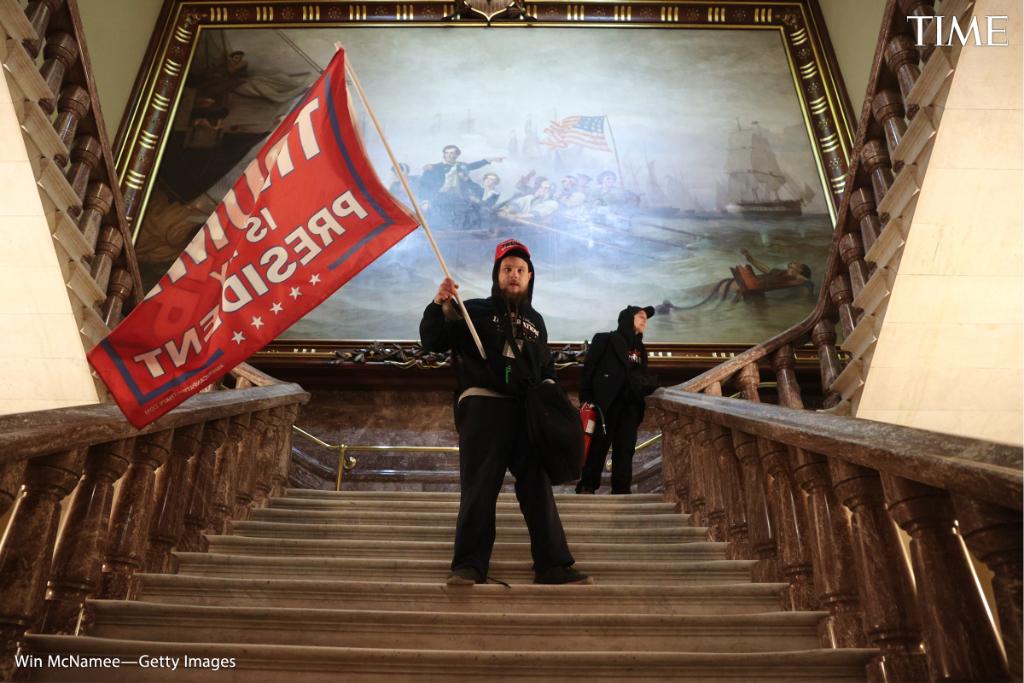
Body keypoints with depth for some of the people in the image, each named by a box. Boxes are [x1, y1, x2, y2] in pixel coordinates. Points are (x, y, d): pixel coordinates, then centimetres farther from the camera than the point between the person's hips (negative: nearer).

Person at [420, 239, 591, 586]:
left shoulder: (535, 321, 22)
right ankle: (469, 565, 1)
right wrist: (439, 305, -14)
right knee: (479, 488, -6)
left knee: (538, 486, 3)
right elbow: (432, 341, 1)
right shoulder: (474, 311, 9)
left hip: (527, 412, 4)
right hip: (483, 405, -4)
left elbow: (546, 368, 29)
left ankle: (552, 564, 8)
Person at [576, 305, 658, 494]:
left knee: (625, 449, 2)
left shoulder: (640, 349, 21)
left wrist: (652, 385, 3)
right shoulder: (605, 340, 2)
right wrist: (586, 397, -11)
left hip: (630, 406, 6)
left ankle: (621, 490, 5)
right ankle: (586, 486, 4)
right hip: (606, 403, -5)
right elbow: (588, 368, -4)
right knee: (598, 446, -4)